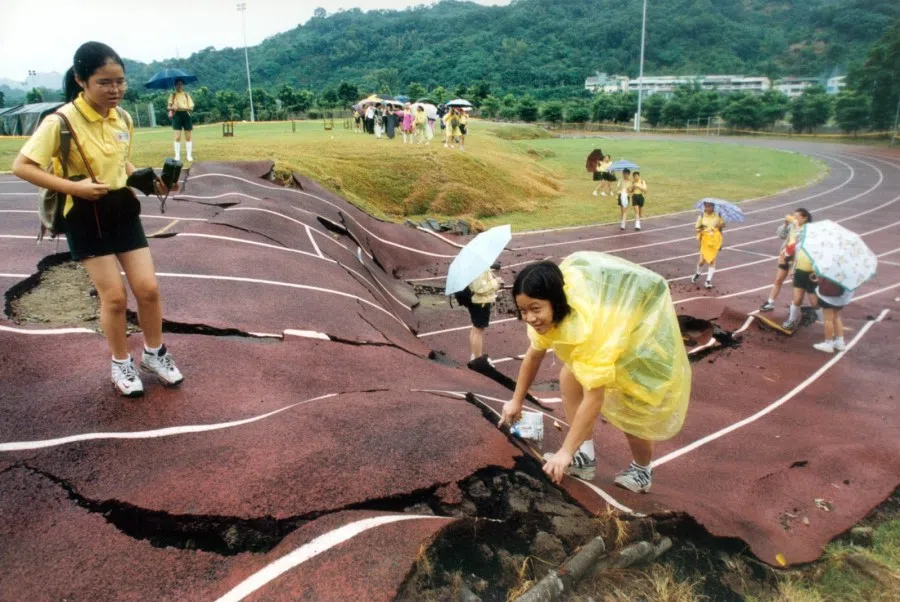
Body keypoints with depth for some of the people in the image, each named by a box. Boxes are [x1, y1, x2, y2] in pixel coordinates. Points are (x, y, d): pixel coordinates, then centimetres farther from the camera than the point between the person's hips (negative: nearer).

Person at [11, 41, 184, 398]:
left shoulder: (123, 118, 1)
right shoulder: (61, 122, -17)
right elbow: (22, 166, -16)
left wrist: (148, 181, 0)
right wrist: (73, 186, -27)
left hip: (124, 211, 5)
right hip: (87, 218, -5)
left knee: (148, 288, 4)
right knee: (114, 295, -1)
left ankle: (154, 354, 26)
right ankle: (121, 364, 21)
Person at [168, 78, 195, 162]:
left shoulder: (187, 95, 11)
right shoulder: (173, 95, 10)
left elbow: (191, 108, 1)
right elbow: (170, 106, 1)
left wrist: (182, 108, -15)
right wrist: (171, 108, -22)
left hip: (186, 115, 1)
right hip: (177, 115, -1)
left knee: (188, 137, 3)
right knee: (177, 137, -6)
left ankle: (189, 155, 8)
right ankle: (177, 156, -3)